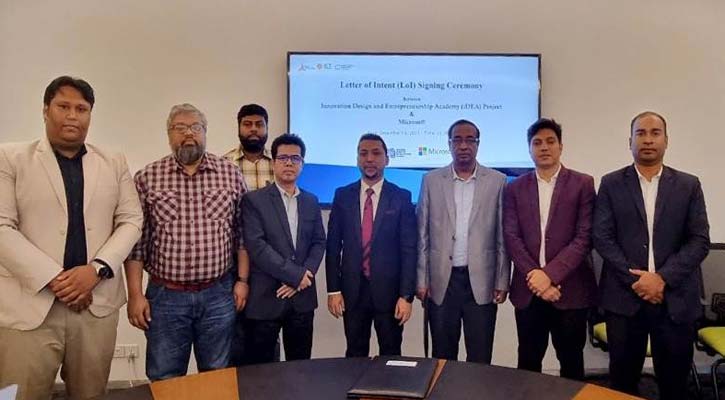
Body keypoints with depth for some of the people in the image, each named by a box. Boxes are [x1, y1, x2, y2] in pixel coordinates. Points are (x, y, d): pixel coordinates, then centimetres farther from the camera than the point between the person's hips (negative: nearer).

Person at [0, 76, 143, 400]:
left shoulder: (114, 163, 10)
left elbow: (131, 221, 5)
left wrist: (97, 270, -10)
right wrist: (54, 279, -13)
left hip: (98, 302, 2)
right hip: (29, 304, -2)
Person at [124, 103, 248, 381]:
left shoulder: (230, 174, 1)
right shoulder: (147, 178, -1)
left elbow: (241, 232, 4)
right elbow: (136, 239, -2)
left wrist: (242, 280, 1)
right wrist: (135, 294, -4)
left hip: (219, 294, 1)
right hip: (165, 296, 0)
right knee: (164, 381, 12)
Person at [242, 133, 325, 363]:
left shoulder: (311, 201, 10)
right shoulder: (254, 200, -5)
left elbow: (319, 242, 8)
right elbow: (256, 246, -14)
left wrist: (302, 278, -8)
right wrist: (296, 274, -15)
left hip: (302, 297, 4)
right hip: (265, 298, -4)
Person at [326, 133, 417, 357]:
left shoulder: (401, 197, -3)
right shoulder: (343, 195, 3)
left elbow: (409, 249, -5)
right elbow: (333, 245, 4)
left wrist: (406, 295, -9)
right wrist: (333, 290, -1)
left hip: (388, 290, -1)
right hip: (352, 290, 2)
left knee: (391, 356, 12)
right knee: (355, 355, 13)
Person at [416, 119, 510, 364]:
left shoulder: (497, 181, 2)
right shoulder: (431, 180, 4)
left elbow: (503, 237, 2)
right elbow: (422, 235, 4)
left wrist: (502, 281, -1)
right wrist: (422, 279, 1)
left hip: (481, 281, 0)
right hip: (441, 280, 1)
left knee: (480, 358, 7)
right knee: (442, 356, 11)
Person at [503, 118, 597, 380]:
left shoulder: (582, 184, 0)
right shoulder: (515, 188, 7)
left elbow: (584, 237, -7)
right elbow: (511, 238, 0)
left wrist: (550, 274, -16)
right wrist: (534, 276, -12)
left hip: (570, 289, -1)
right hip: (528, 289, 2)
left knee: (571, 362, 12)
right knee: (528, 362, 11)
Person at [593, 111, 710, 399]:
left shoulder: (689, 185, 7)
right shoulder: (611, 184, 4)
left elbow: (700, 240, -1)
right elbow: (602, 238, -3)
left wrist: (662, 278, -13)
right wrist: (635, 279, -11)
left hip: (675, 298, 1)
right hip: (624, 297, -1)